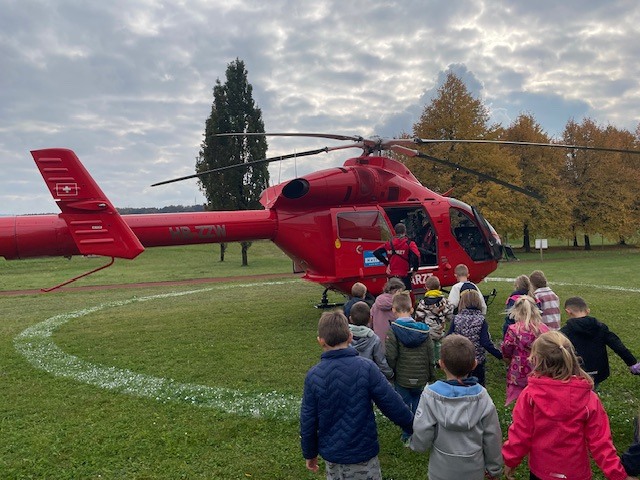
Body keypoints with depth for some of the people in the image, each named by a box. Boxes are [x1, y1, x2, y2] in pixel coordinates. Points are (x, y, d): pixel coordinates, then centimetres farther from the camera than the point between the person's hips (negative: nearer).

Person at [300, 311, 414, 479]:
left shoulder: (313, 376, -14)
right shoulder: (366, 367, -20)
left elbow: (307, 421, -7)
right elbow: (392, 404, -15)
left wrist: (309, 453, 9)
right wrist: (414, 426, 3)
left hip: (331, 454, 2)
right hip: (363, 452, -2)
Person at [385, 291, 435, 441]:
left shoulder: (393, 330, -17)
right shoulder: (423, 329, -4)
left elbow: (391, 356, -18)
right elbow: (430, 355, 1)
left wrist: (390, 374, -1)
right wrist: (432, 375, 12)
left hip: (402, 377, -3)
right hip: (421, 377, 3)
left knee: (404, 405, 13)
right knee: (418, 403, 20)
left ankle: (407, 434, 22)